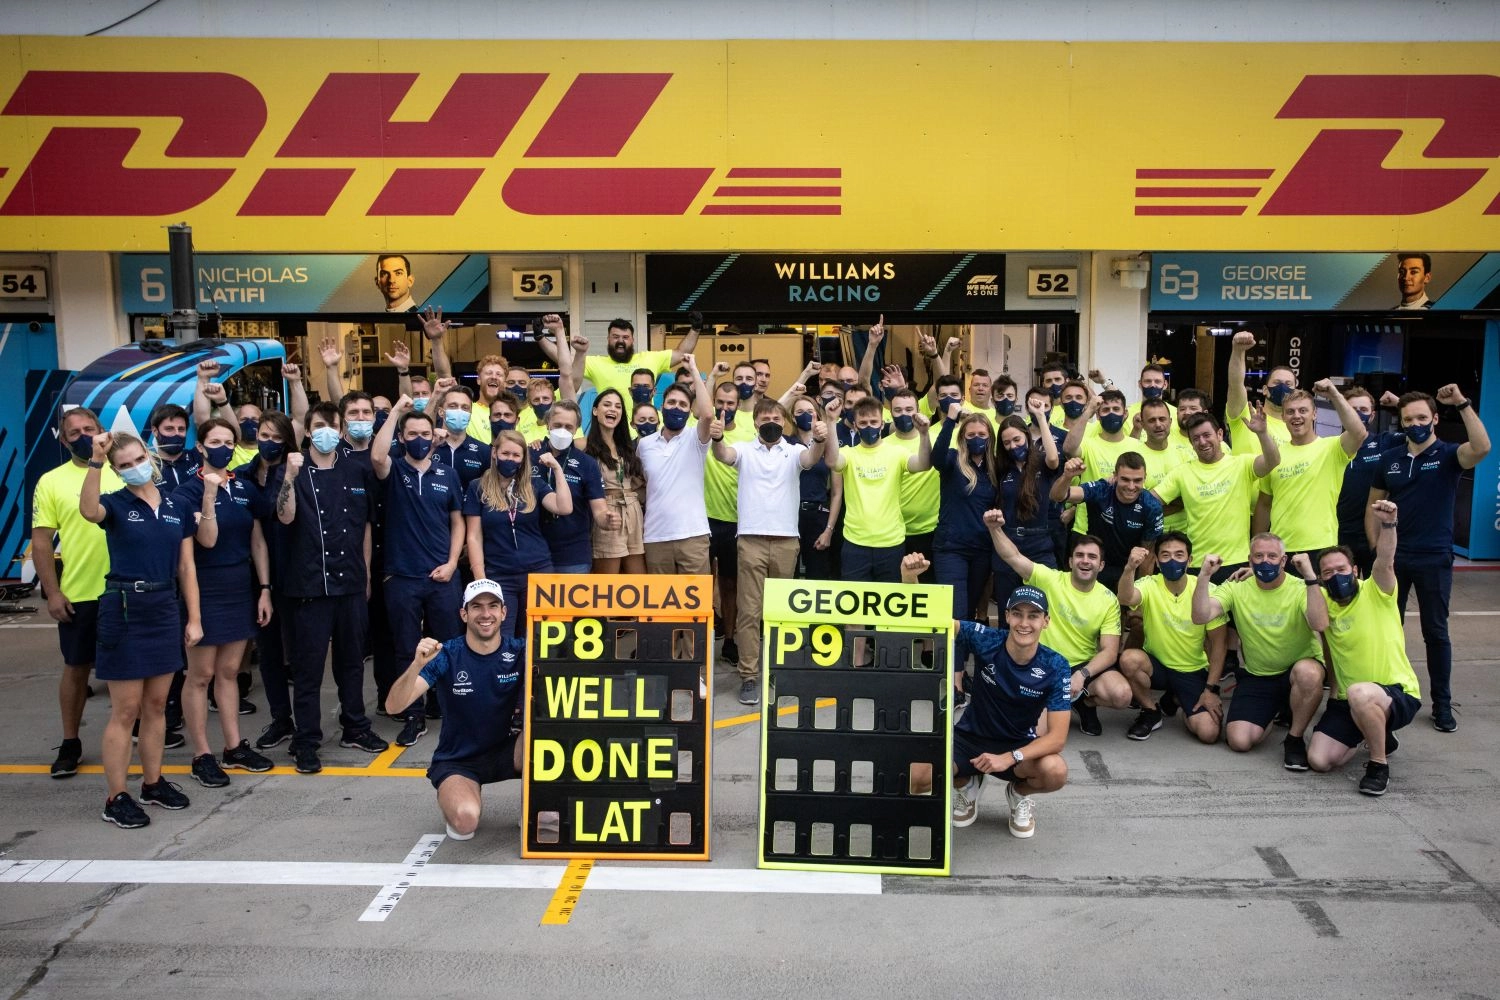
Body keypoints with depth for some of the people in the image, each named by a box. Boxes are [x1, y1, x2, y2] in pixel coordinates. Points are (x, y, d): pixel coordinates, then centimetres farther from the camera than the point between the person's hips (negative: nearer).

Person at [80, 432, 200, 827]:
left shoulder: (176, 508, 7)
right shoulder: (116, 504, -4)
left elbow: (186, 567, 8)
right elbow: (89, 511, -31)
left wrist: (194, 618, 4)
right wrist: (96, 461, -39)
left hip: (165, 609, 4)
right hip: (124, 609, -4)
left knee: (156, 705, 14)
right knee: (126, 710, -1)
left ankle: (153, 782, 26)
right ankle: (115, 798, 8)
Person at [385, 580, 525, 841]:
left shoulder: (519, 652, -10)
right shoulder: (446, 656, -14)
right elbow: (393, 707, -22)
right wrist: (417, 664, -40)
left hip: (504, 753, 1)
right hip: (456, 762, -1)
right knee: (465, 820, -31)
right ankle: (453, 798, 7)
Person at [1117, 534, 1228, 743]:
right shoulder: (1149, 586, -14)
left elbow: (1218, 644, -6)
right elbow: (1125, 598, -39)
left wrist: (1211, 689, -10)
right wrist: (1130, 568, -58)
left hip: (1194, 671, 0)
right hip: (1157, 665, 0)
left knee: (1209, 733, -18)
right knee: (1129, 659, -34)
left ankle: (1176, 699, 17)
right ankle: (1151, 711, -3)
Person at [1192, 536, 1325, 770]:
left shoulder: (1300, 589, -11)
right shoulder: (1236, 588, -5)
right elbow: (1201, 617, -20)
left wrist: (1310, 577, -39)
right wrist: (1204, 576, -29)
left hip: (1298, 668, -2)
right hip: (1256, 676, 2)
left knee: (1307, 672, -40)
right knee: (1239, 741, -14)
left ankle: (1295, 738, -12)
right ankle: (1270, 716, 24)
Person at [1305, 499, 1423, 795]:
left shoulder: (1376, 592, -6)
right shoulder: (1325, 600, 6)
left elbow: (1385, 560, -27)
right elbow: (1318, 624, -17)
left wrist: (1388, 524, -45)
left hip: (1398, 694, -5)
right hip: (1347, 701, 5)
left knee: (1360, 693, -40)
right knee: (1318, 760, -7)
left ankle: (1379, 766, -14)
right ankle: (1377, 735, 24)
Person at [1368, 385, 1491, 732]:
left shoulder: (1448, 455, -5)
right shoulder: (1389, 459, 5)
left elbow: (1482, 447, -29)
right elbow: (1374, 507, 10)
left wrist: (1462, 403, -31)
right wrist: (1376, 549, 1)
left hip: (1434, 560, -3)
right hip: (1393, 557, 3)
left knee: (1435, 632, 5)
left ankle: (1442, 705, 15)